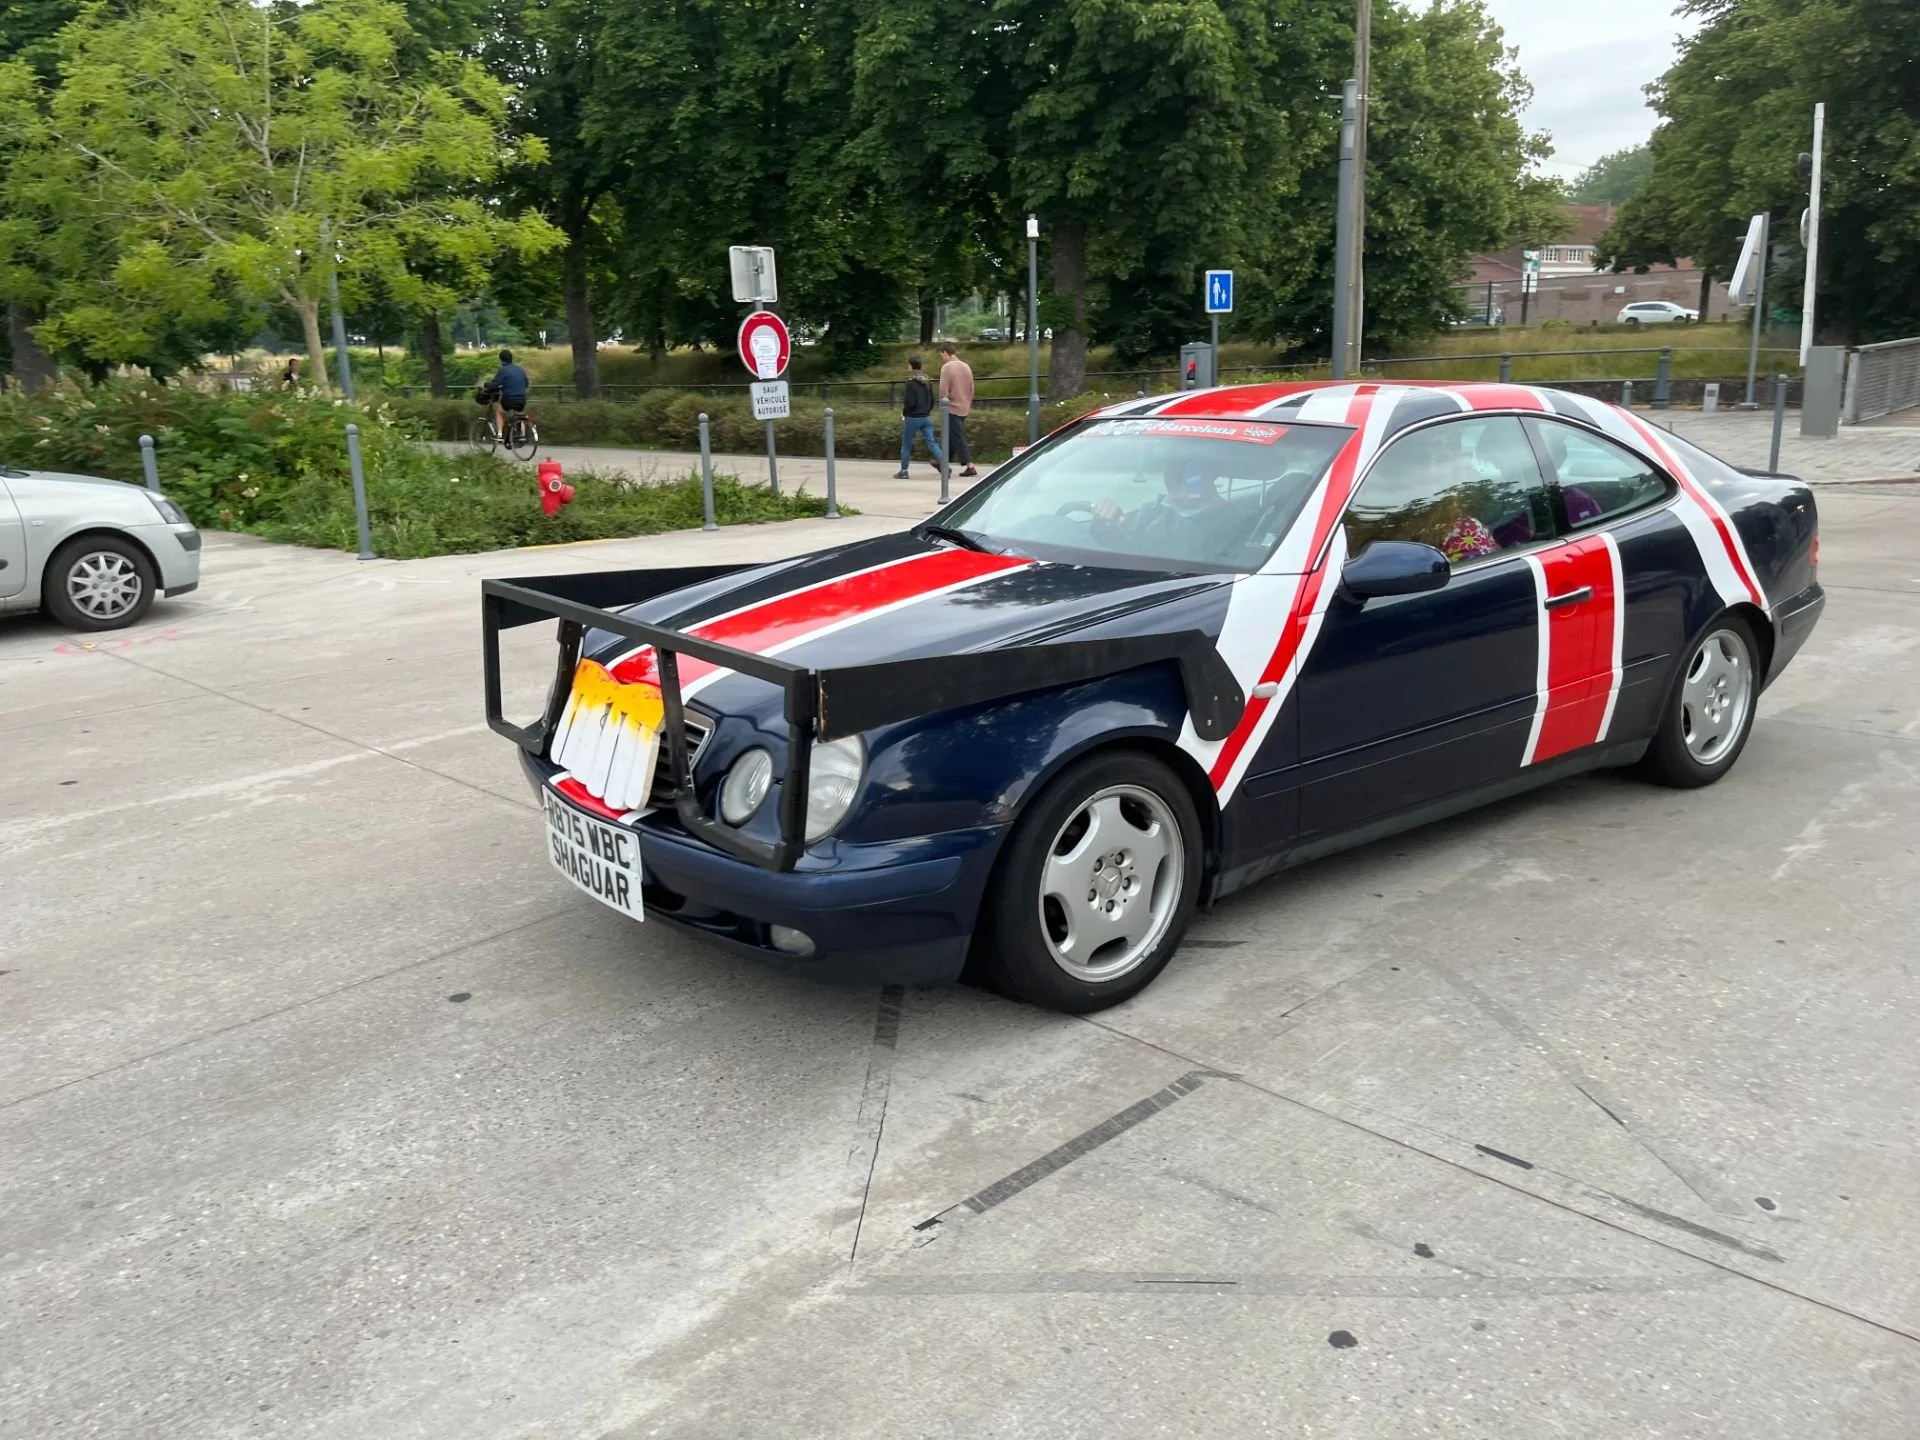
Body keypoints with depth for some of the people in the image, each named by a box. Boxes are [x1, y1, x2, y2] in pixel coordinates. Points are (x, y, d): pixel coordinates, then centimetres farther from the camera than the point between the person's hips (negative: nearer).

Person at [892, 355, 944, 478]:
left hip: (913, 418, -6)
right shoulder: (926, 382, 6)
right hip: (927, 418, 6)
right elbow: (932, 401, 11)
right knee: (932, 443, 0)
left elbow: (910, 403, -17)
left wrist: (904, 413, -1)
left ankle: (903, 471, 15)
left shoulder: (911, 383, -14)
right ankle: (944, 465, -17)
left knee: (906, 445, 8)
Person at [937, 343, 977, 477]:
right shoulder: (966, 366, 9)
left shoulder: (946, 367, -14)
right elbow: (971, 389, 14)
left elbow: (943, 389, -18)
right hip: (964, 408, 8)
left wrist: (944, 402, -3)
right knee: (951, 436, 18)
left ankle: (970, 467, -11)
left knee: (958, 438, -5)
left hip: (952, 408, -8)